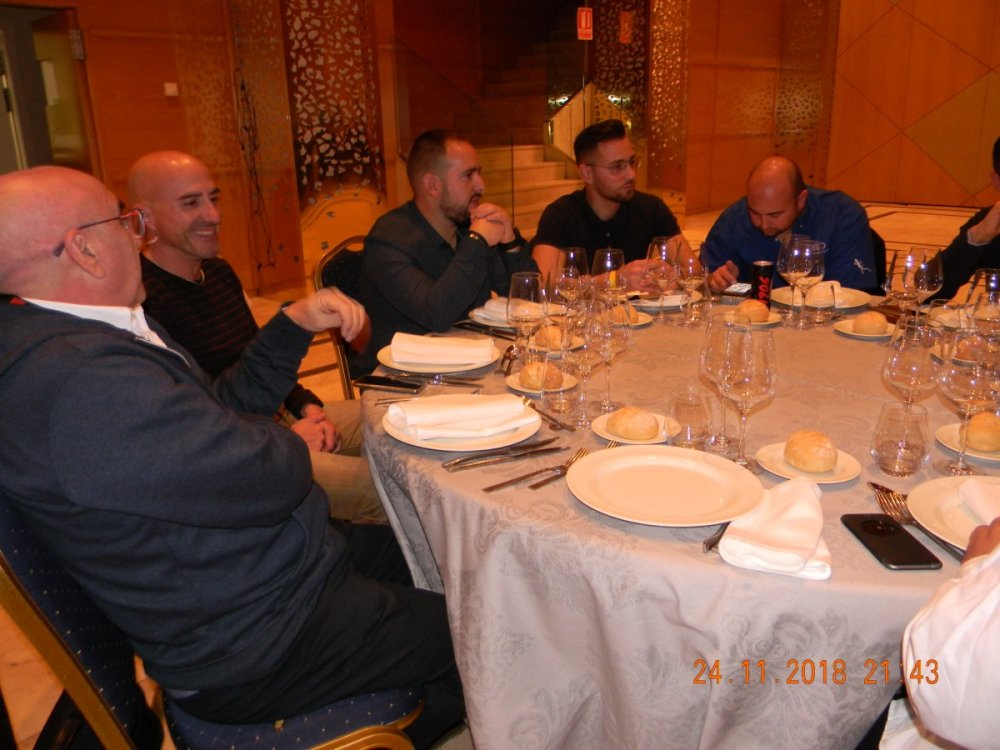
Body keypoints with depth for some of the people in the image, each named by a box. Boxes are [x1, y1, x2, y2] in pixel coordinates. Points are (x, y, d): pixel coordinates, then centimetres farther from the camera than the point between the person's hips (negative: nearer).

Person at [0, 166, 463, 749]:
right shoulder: (78, 380, -32)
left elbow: (225, 404, 10)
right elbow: (272, 477, -29)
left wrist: (298, 323, -1)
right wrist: (288, 441, -6)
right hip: (255, 644, -10)